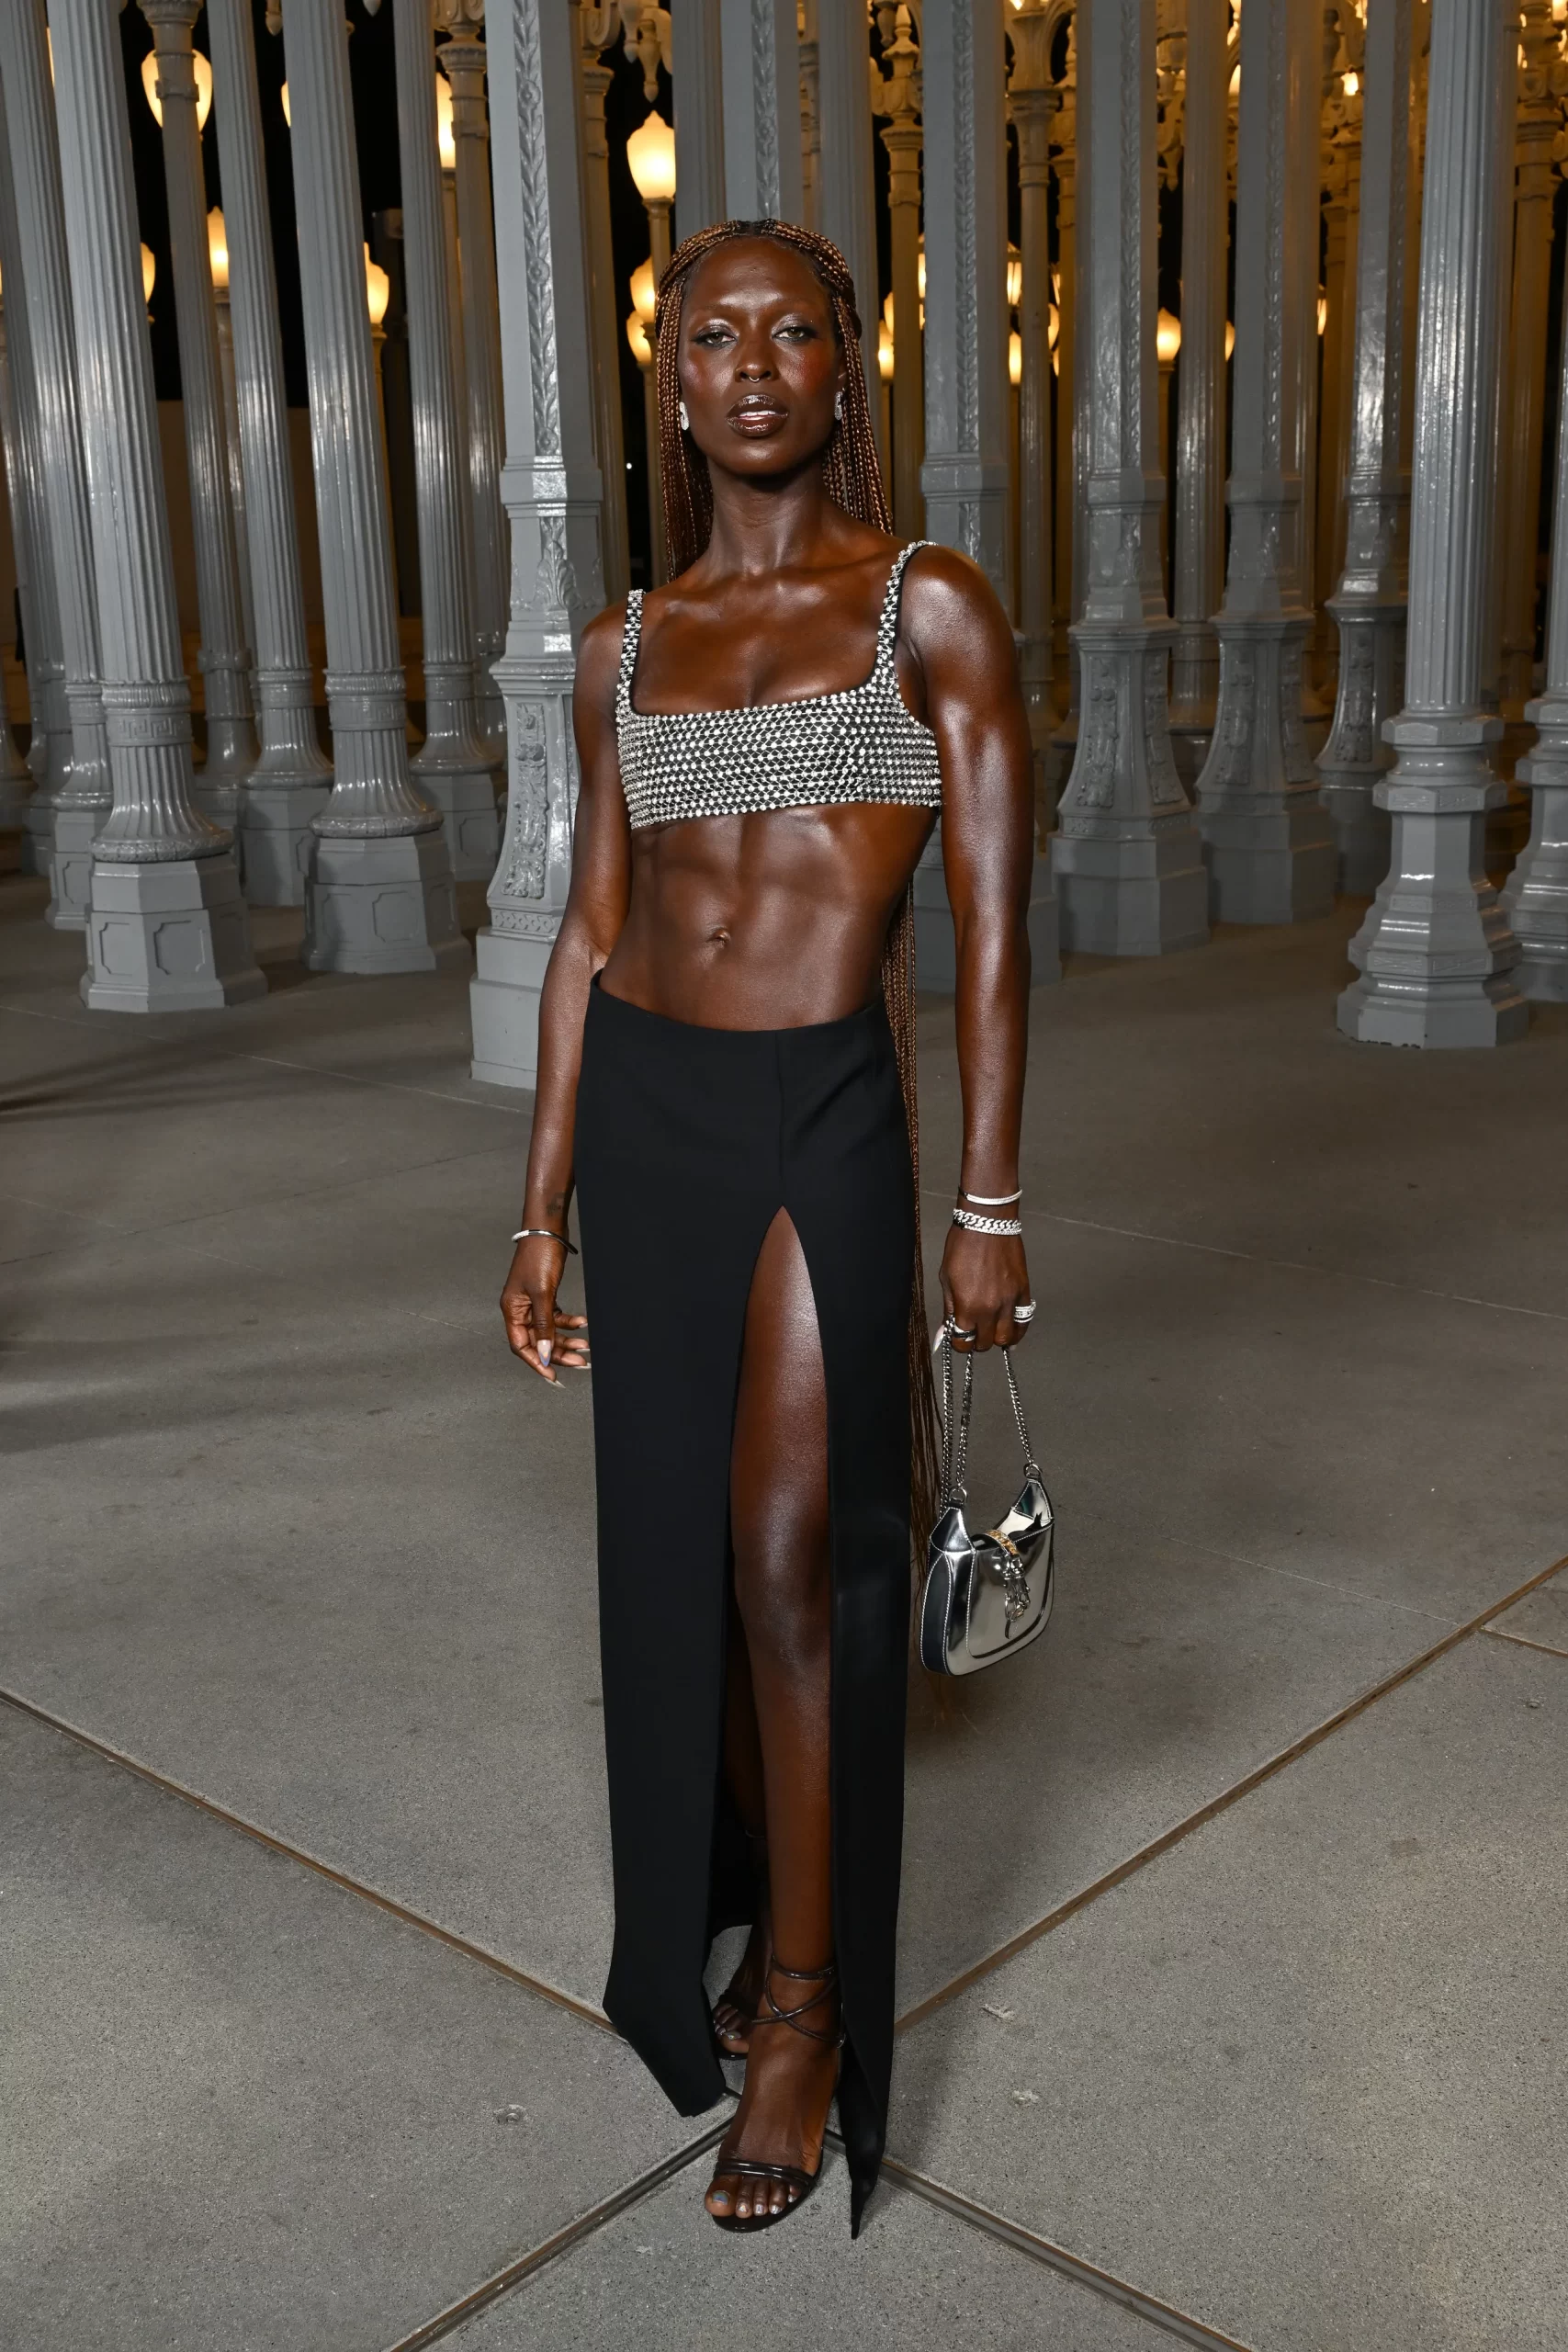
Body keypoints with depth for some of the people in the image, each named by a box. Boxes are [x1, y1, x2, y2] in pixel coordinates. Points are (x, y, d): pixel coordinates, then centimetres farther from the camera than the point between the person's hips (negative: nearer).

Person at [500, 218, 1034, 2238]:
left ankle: (810, 2000, 15)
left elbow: (990, 931, -6)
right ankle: (756, 1901, 35)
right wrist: (542, 1212, 7)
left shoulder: (931, 607, -3)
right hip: (646, 1121, 4)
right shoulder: (627, 645, 7)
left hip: (829, 1119, -4)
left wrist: (989, 1206, -10)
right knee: (685, 1558, 12)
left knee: (793, 1562, -5)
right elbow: (589, 935, 8)